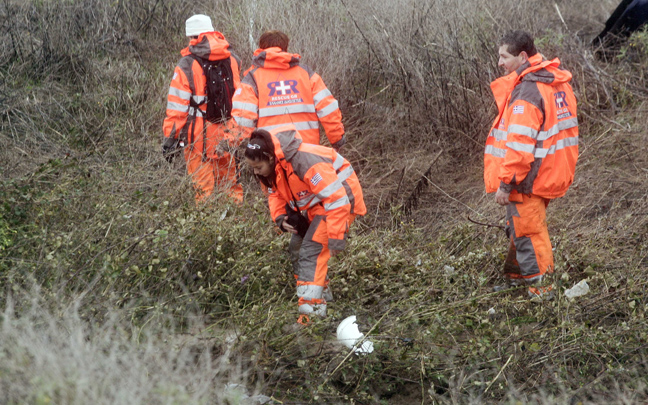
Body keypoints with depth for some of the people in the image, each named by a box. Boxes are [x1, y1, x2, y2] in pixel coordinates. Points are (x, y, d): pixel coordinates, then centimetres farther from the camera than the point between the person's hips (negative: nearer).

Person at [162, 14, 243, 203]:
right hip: (227, 135, 4)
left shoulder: (187, 65, -10)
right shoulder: (233, 59, 4)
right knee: (230, 182, 16)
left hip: (199, 136, -4)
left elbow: (177, 107, -9)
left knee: (203, 188, 1)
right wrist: (237, 129, 19)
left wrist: (170, 137, -3)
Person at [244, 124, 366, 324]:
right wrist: (281, 217, -9)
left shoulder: (305, 162, -35)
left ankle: (312, 308, -20)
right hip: (315, 205, 10)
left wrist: (336, 238, -29)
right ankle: (322, 296, 28)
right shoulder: (270, 167, -7)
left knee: (311, 250, -19)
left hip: (342, 199, -10)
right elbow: (275, 194, 13)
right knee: (297, 248, 13)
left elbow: (337, 199, -32)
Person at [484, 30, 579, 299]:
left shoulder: (526, 92, -23)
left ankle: (539, 286, 11)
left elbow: (520, 144, -26)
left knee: (527, 231, 3)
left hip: (527, 180, -10)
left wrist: (505, 183, -21)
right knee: (521, 226, 23)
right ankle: (516, 274, 38)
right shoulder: (557, 83, 7)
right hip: (551, 174, 10)